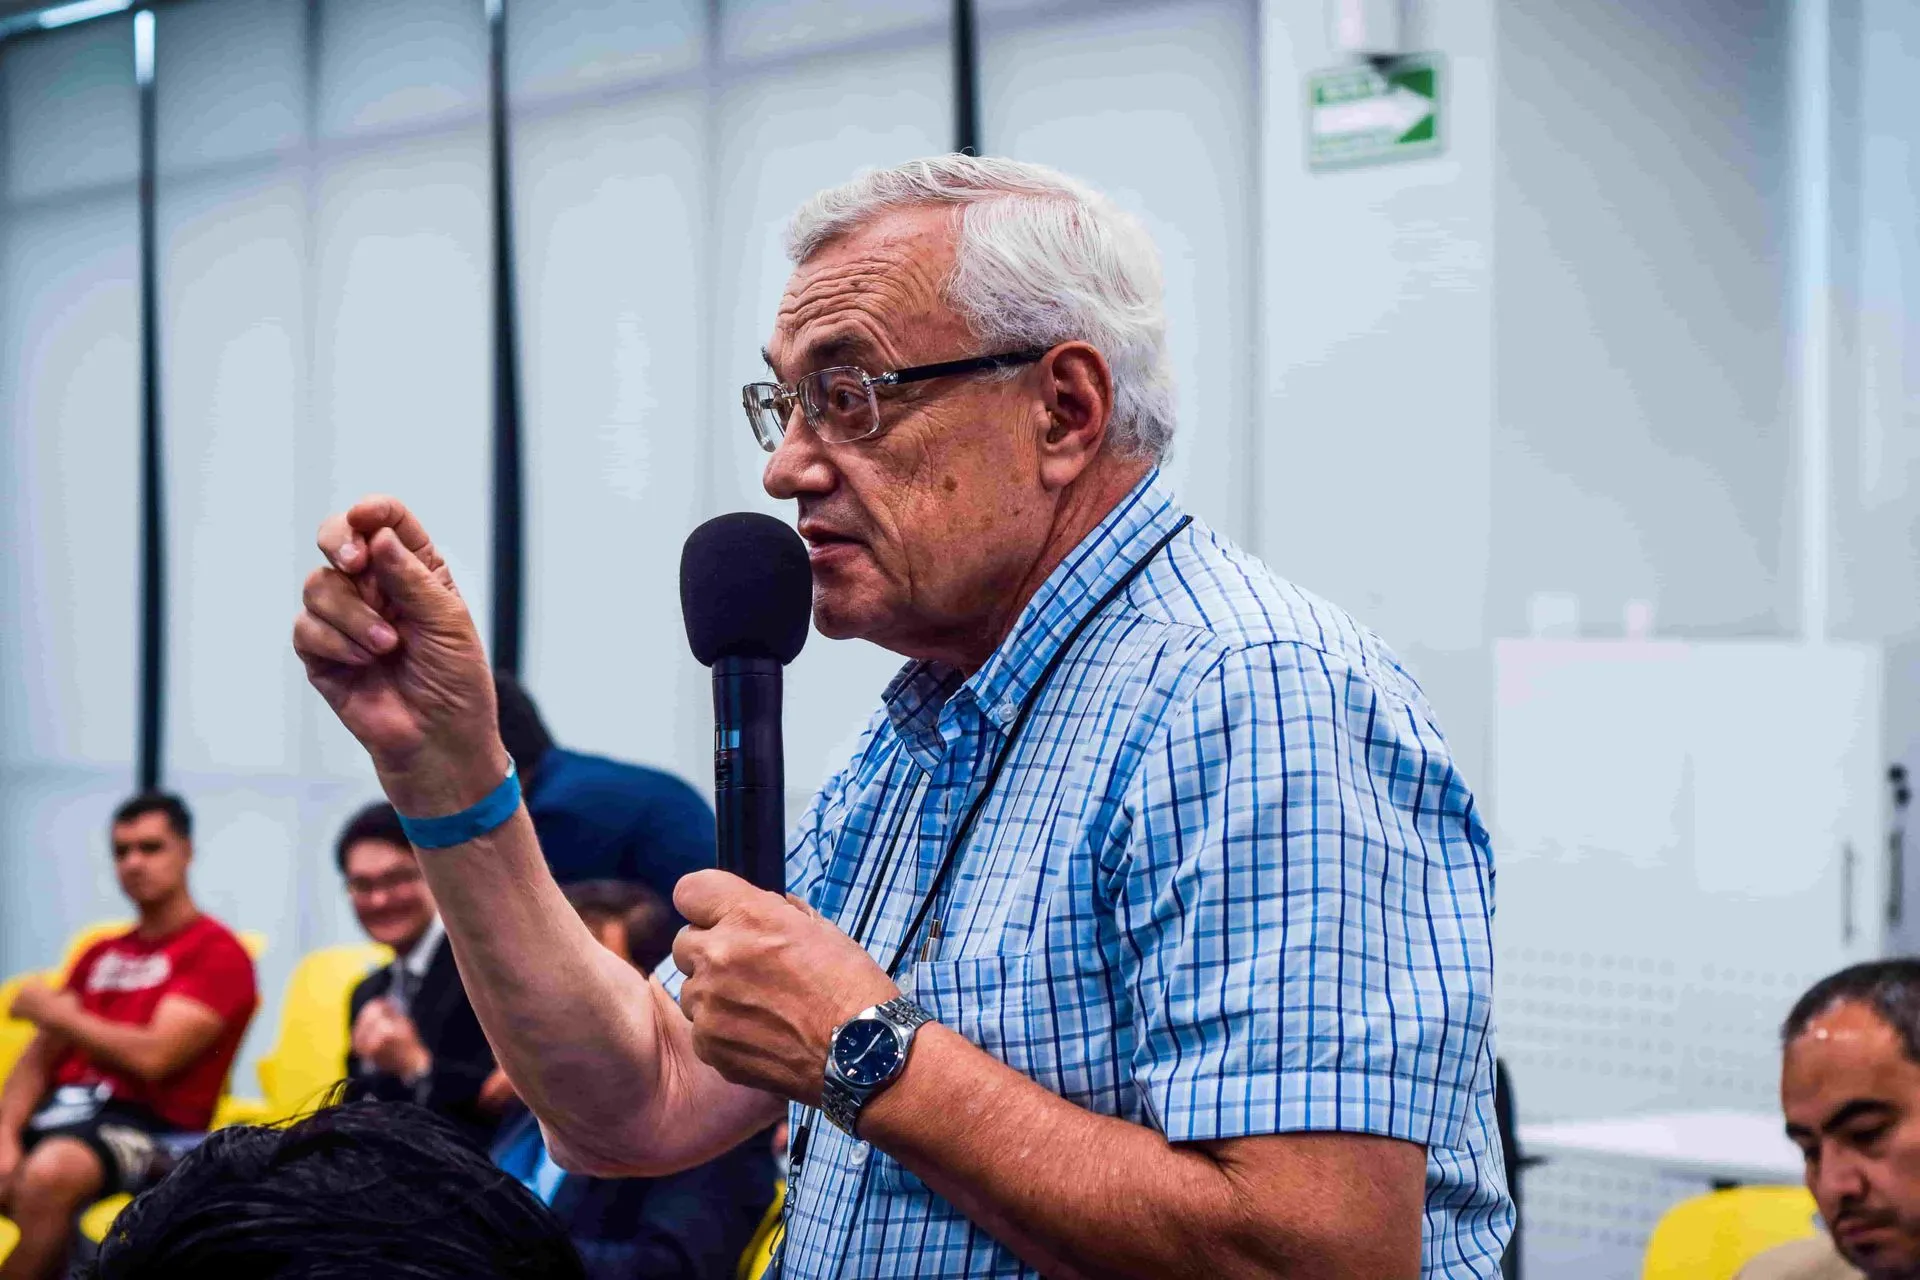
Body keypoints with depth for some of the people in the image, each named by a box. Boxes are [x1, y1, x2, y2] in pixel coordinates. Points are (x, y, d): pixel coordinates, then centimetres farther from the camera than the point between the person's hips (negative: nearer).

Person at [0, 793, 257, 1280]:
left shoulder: (218, 953, 0)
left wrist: (56, 1013, 1)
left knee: (49, 1173, -36)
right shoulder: (99, 955, 22)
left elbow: (153, 1056, -11)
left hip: (146, 1124, -6)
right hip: (62, 1111, 7)